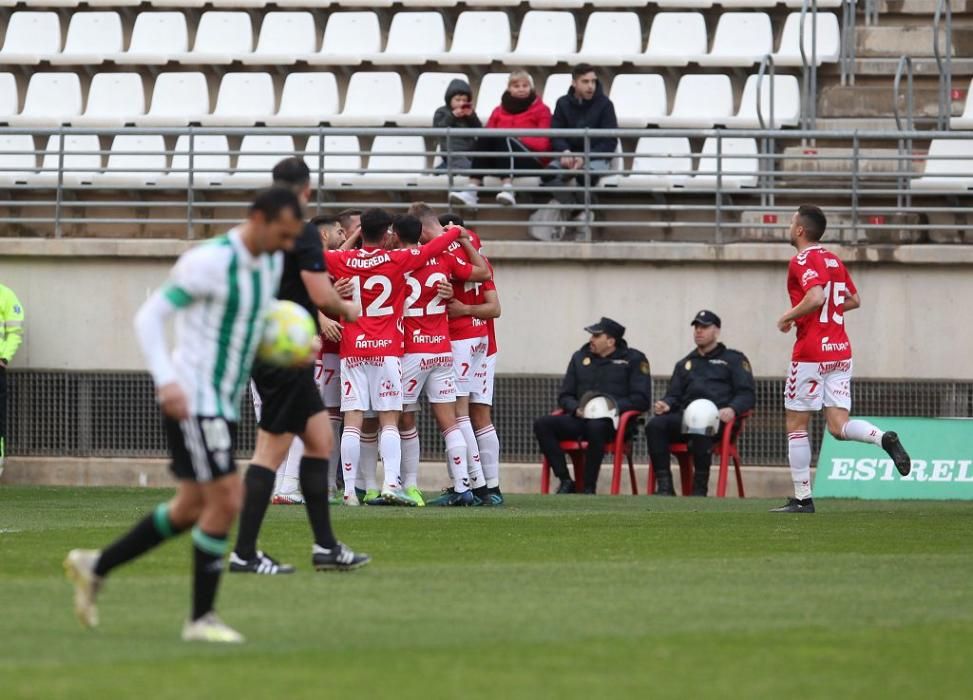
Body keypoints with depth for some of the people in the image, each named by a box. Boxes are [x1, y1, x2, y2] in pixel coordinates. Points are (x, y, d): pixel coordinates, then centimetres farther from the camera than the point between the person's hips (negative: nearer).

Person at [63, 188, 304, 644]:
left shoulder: (271, 263, 8)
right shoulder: (209, 263, -18)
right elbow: (149, 317, -15)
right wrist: (166, 380, -26)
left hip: (223, 401, 9)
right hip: (193, 399, -9)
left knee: (191, 509, 14)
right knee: (225, 500, -12)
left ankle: (95, 567, 27)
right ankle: (201, 619, -3)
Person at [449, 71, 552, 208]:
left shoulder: (541, 110, 11)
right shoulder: (499, 111, 22)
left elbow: (543, 143, -1)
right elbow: (488, 134, 10)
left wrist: (517, 140, -14)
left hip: (532, 161, -3)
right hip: (500, 158, 3)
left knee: (503, 139, -32)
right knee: (484, 139, -27)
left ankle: (507, 189, -55)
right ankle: (472, 191, -43)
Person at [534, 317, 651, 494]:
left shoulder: (633, 359, 6)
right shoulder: (580, 358, 20)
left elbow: (641, 400, -2)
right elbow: (564, 396, 21)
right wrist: (576, 408, -2)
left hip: (613, 421, -5)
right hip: (580, 419, 5)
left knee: (595, 426, -41)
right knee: (542, 424, -18)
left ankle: (589, 488, -30)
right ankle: (565, 481, -19)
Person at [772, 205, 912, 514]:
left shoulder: (802, 261, -10)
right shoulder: (834, 260, 14)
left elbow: (815, 297, -26)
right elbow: (854, 300, 23)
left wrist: (788, 317, -12)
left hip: (811, 352, -7)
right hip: (841, 350, 7)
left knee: (796, 426, 5)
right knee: (839, 425, 2)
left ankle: (802, 498, 6)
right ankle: (884, 438, -26)